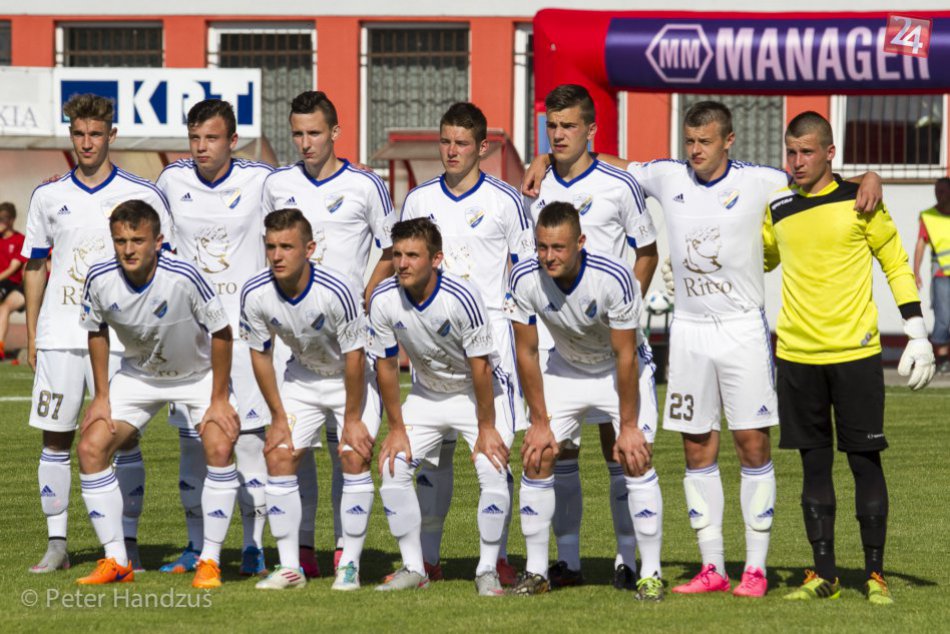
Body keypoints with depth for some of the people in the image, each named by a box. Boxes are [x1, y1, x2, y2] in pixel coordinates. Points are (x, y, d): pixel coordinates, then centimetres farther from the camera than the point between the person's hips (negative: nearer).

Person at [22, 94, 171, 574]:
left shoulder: (142, 195, 1)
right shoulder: (48, 197, 8)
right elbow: (35, 266, 14)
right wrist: (31, 333, 9)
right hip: (59, 334, 2)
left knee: (123, 438, -3)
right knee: (55, 438, 2)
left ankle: (128, 544, 4)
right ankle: (57, 544, 8)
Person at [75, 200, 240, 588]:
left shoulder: (183, 277, -33)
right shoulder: (100, 280, -22)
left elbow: (221, 333, -19)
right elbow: (97, 332, 0)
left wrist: (219, 399, -16)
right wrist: (101, 396, -2)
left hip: (198, 374, -3)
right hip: (138, 376, 3)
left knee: (220, 449, -24)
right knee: (90, 449, -10)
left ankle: (210, 561, -12)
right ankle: (116, 562, 0)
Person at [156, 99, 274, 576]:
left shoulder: (261, 181, -5)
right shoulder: (172, 180, 2)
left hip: (246, 326, -3)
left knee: (249, 434, -6)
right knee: (192, 439, 4)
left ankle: (253, 547, 1)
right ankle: (197, 547, 12)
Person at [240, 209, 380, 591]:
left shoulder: (337, 292, -33)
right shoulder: (255, 294, -21)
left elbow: (354, 357, -22)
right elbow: (259, 354, -5)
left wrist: (352, 420, -16)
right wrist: (278, 416, -4)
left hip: (352, 378, -4)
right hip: (303, 377, 4)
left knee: (355, 457, -16)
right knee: (279, 457, -7)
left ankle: (350, 565, -7)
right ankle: (290, 567, 1)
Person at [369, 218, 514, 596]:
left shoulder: (461, 298, -30)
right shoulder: (384, 300, -18)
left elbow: (480, 366, -21)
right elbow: (386, 366, -6)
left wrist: (486, 429, -17)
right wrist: (396, 428, -4)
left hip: (479, 391, -4)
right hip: (428, 392, 4)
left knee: (492, 472, -20)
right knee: (393, 468, -8)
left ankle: (487, 570, -5)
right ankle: (413, 568, 4)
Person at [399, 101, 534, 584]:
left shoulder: (504, 200, 2)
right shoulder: (418, 200, 10)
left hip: (490, 331, -3)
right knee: (434, 448, 3)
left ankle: (498, 557, 0)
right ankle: (428, 558, 8)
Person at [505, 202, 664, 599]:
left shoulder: (614, 279, -33)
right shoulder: (525, 279, -23)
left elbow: (626, 356, -24)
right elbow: (527, 352, -11)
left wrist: (628, 426, -20)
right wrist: (539, 421, -10)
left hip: (618, 370, -3)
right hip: (564, 369, 3)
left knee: (636, 460, -16)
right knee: (537, 459, -7)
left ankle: (650, 574, -8)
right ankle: (536, 573, 4)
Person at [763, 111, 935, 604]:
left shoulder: (859, 201, -2)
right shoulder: (777, 208, 7)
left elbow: (896, 264, 4)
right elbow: (761, 260, 25)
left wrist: (917, 333, -1)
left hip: (855, 354, -3)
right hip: (797, 355, 3)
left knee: (865, 460, -2)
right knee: (814, 464, 5)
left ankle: (875, 574, 6)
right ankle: (824, 574, 11)